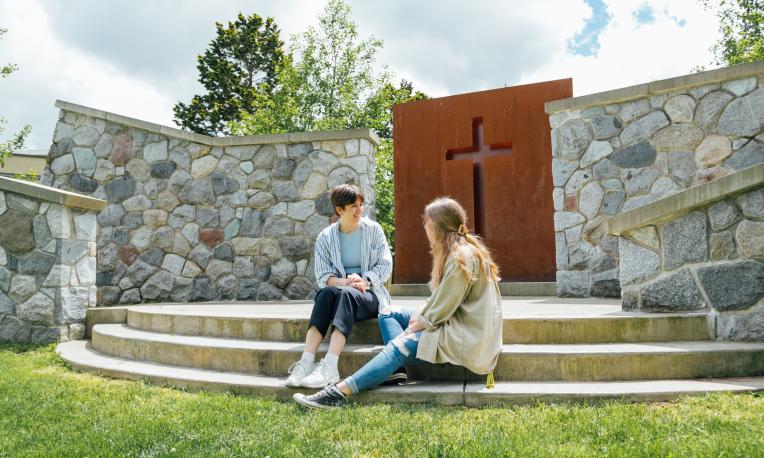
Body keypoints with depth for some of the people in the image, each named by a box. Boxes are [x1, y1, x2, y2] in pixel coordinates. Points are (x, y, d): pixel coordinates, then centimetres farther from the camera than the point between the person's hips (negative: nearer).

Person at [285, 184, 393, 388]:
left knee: (346, 294, -35)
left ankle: (329, 368, -49)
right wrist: (344, 282, -21)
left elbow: (385, 264, 0)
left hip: (370, 295, -2)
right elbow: (323, 276, -1)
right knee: (326, 292, -33)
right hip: (341, 293, 2)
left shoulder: (373, 229, 4)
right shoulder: (325, 237, 5)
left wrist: (365, 281, -18)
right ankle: (306, 362, -43)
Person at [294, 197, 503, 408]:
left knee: (402, 345, -24)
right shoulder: (452, 252, 13)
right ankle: (399, 368, -15)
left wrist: (412, 328, -10)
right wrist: (419, 315, -2)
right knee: (388, 313, 7)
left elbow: (442, 310, -21)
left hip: (467, 334, -11)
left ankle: (339, 392, -29)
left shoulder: (461, 257, -20)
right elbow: (440, 298, 14)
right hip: (452, 321, 11)